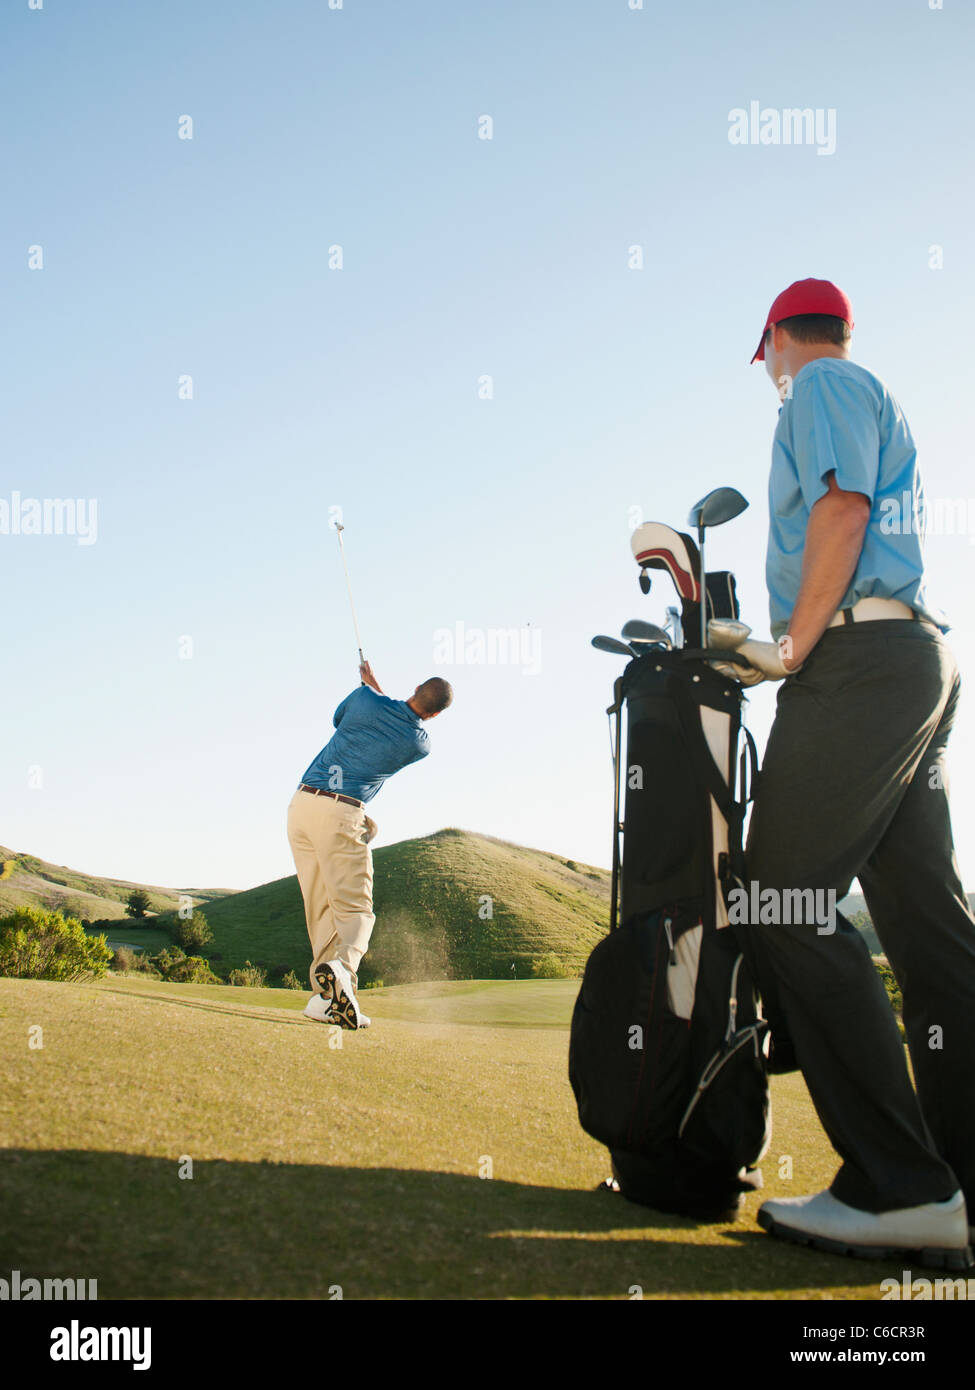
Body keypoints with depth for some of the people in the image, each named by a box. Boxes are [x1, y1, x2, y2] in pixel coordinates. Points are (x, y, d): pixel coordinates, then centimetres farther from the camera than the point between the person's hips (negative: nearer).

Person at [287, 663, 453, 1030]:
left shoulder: (365, 698, 3)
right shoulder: (421, 744, 2)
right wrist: (375, 684, 35)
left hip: (302, 804, 4)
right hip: (341, 813, -4)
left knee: (321, 907, 8)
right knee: (354, 909, -2)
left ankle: (327, 997, 0)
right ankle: (342, 966, -33)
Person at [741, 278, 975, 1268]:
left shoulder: (821, 387, 4)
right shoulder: (881, 402, 31)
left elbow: (842, 509, -12)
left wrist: (793, 646, -11)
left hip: (856, 657, -10)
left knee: (784, 904, -14)